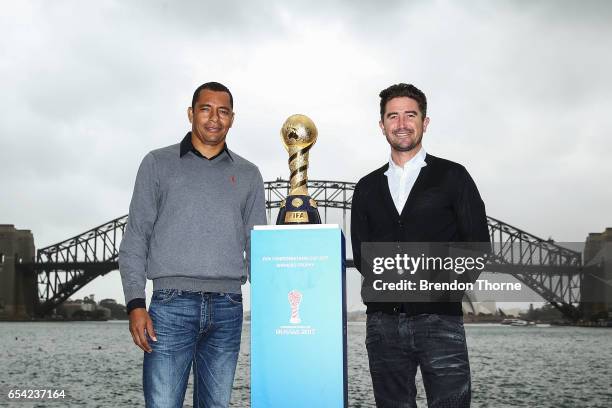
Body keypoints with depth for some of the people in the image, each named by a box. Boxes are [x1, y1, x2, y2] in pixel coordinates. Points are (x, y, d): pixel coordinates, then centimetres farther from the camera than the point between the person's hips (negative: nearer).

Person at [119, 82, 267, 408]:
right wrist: (136, 304, -6)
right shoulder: (158, 163, 9)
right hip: (172, 306, -2)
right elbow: (135, 239, 5)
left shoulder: (248, 175, 15)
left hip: (227, 308, 3)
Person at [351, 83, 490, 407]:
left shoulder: (452, 176, 7)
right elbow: (360, 254, 13)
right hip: (383, 321, 3)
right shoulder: (367, 187, 16)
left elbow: (476, 243, 3)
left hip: (439, 318, -3)